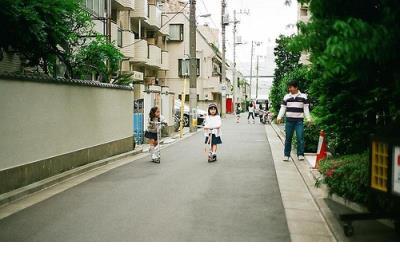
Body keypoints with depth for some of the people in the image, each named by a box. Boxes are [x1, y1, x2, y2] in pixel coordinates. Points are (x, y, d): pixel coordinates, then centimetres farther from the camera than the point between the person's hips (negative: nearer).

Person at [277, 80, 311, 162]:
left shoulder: (303, 96, 4)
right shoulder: (286, 97, 9)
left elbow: (306, 108, 4)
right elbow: (283, 108, 8)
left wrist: (308, 118, -6)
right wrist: (279, 117, -5)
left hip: (299, 120, -2)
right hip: (289, 120, 2)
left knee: (300, 137, -7)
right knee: (288, 138, 4)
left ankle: (300, 154, 2)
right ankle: (286, 155, 11)